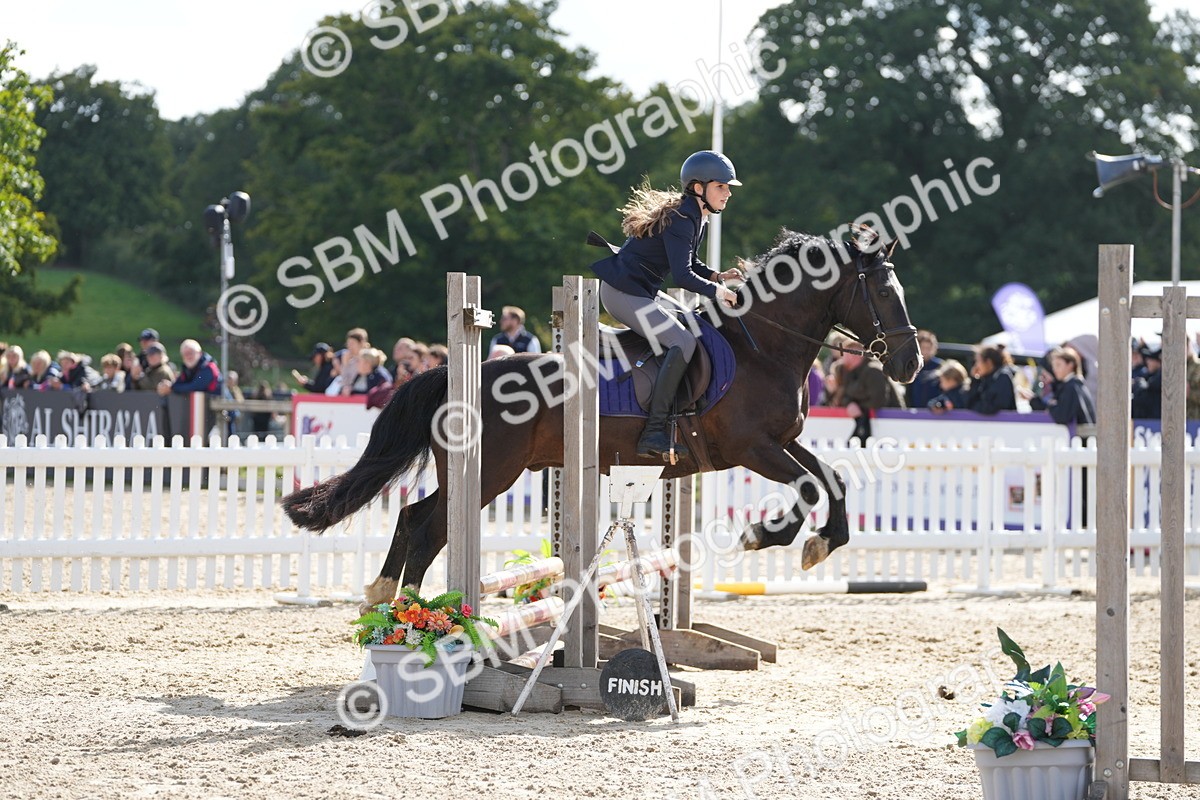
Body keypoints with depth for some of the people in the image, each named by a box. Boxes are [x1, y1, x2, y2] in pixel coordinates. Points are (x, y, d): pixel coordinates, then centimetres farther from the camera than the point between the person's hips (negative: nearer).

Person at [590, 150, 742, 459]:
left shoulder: (697, 218, 12)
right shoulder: (680, 219, -19)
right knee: (683, 341, -23)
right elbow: (682, 275, -27)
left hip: (643, 293, 11)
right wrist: (715, 291, -17)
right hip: (623, 292, -11)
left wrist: (718, 276, 6)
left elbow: (690, 264, 23)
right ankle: (654, 432, -28)